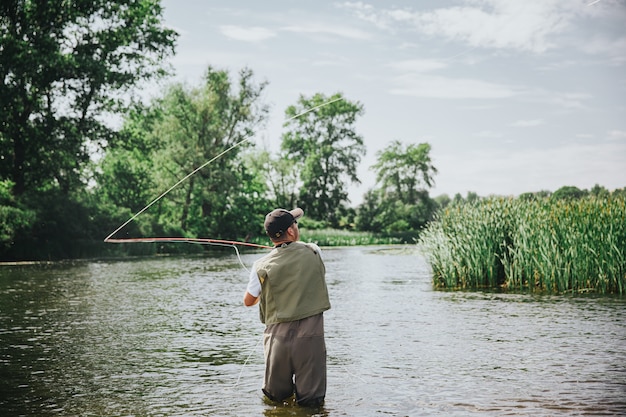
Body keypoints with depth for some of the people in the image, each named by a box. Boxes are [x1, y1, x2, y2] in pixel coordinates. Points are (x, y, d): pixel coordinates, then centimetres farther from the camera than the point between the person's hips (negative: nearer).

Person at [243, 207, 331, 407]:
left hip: (278, 335, 1)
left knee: (276, 395, 21)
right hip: (311, 334, 0)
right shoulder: (313, 252, -4)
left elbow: (248, 301, 8)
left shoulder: (262, 267, -7)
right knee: (311, 401, 9)